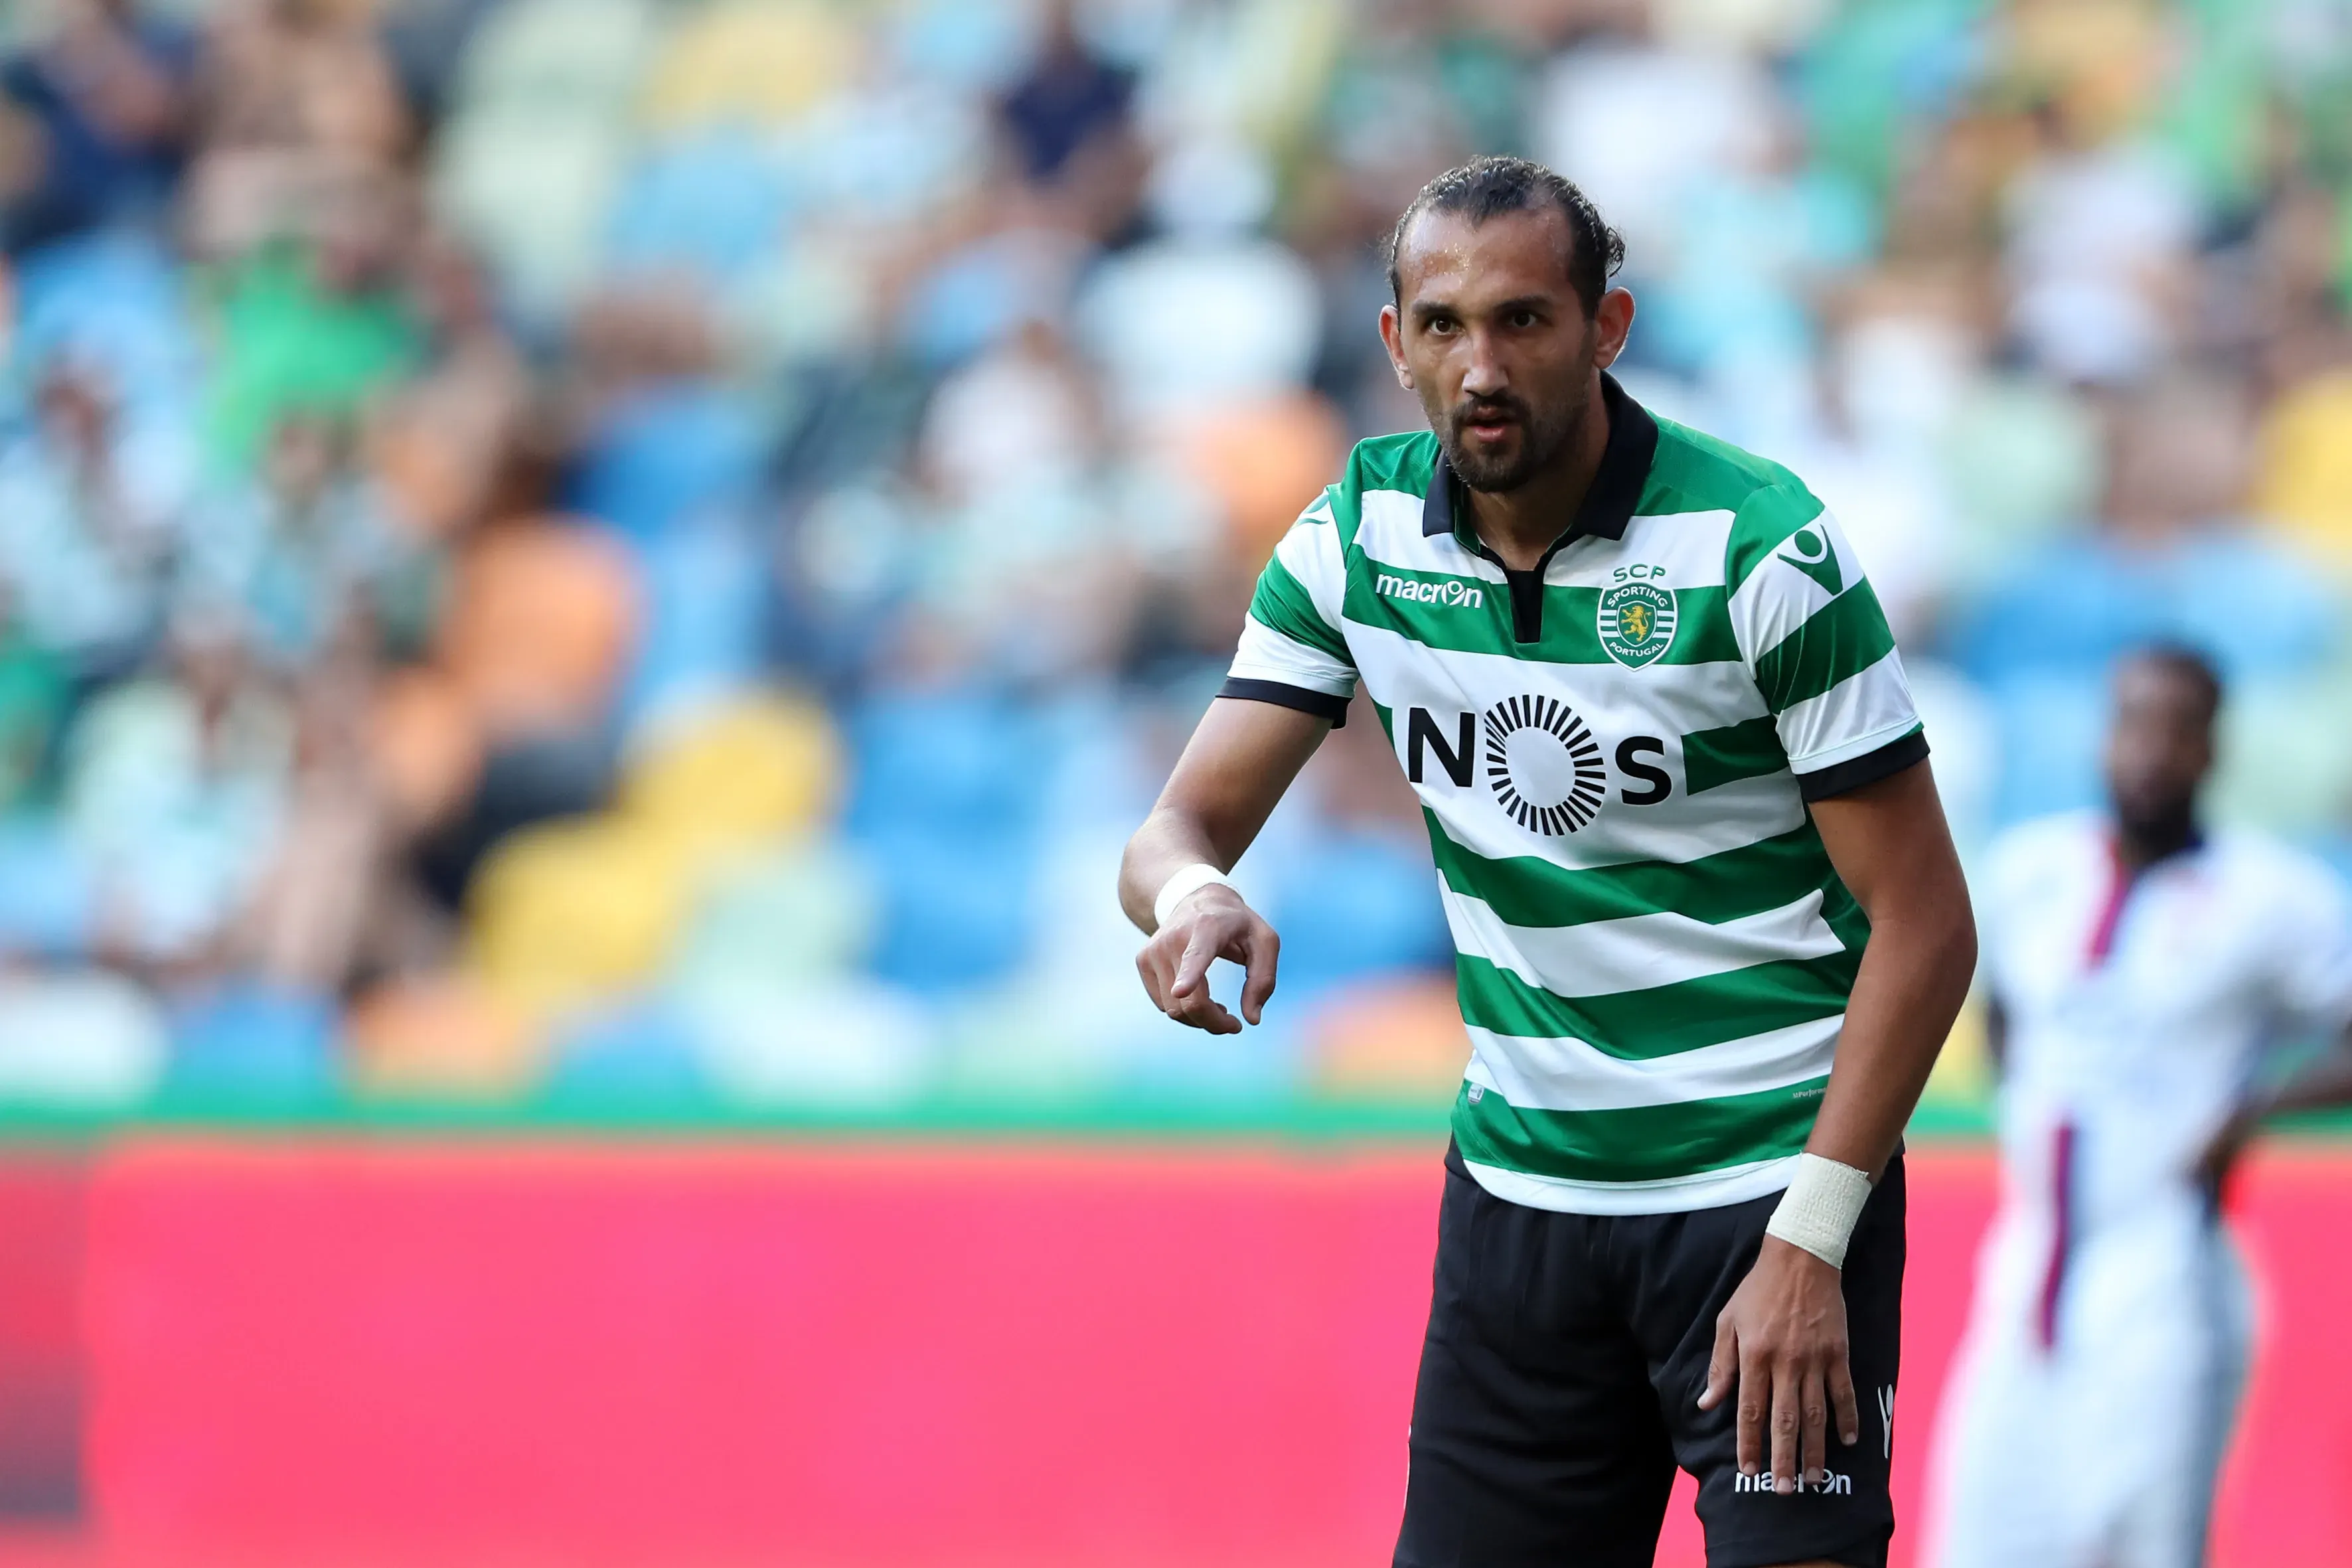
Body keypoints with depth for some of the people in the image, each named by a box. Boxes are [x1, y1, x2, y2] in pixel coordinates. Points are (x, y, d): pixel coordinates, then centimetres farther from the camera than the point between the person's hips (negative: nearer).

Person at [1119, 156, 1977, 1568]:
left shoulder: (1761, 549, -15)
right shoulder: (1358, 538, -1)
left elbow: (1924, 922, -12)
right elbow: (1188, 821, -1)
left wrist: (1807, 1243, -19)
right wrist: (1189, 893, -27)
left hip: (1767, 1179, -4)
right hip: (1520, 1179, 5)